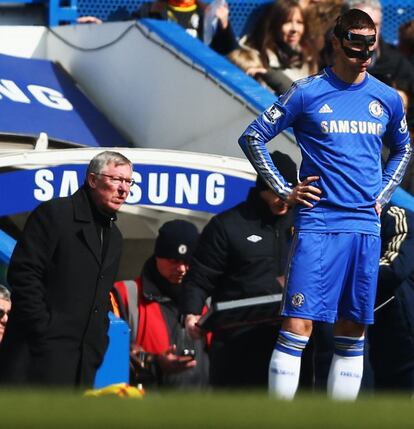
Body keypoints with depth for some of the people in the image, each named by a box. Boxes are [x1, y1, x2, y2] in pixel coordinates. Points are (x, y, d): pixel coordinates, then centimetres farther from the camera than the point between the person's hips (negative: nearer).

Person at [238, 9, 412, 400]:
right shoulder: (306, 93, -2)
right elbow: (253, 137, 4)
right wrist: (284, 191, -1)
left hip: (366, 227, 4)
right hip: (318, 224, -4)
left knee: (353, 333, 6)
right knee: (298, 325, -11)